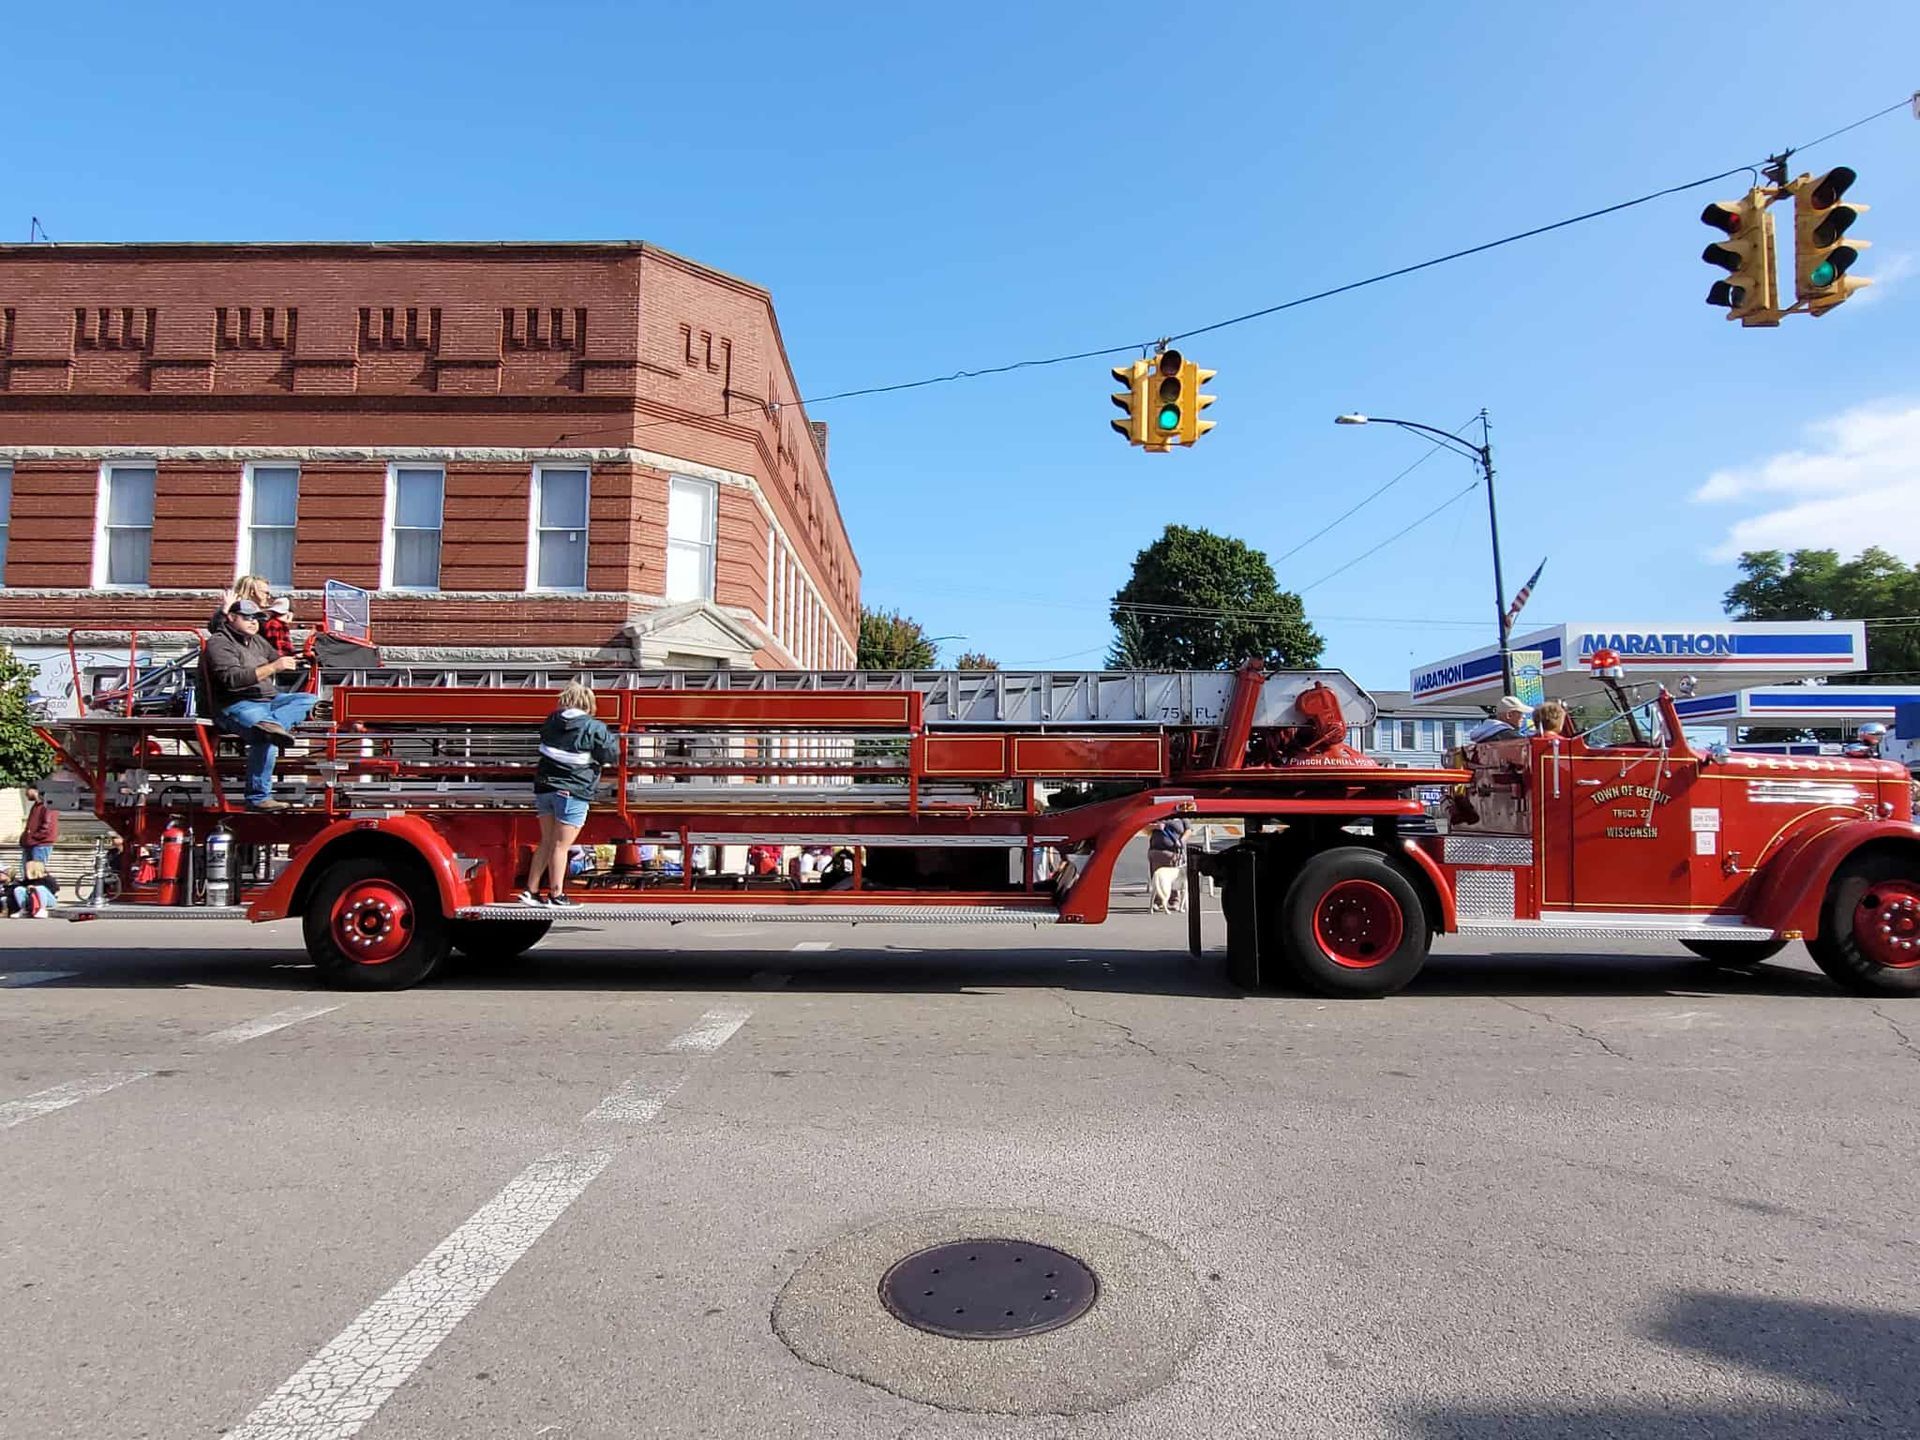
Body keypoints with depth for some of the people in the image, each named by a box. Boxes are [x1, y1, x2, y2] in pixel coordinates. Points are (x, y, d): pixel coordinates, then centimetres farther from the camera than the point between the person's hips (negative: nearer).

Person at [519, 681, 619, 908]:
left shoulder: (552, 721, 6)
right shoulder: (594, 728, -12)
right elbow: (611, 754, -4)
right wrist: (611, 738, 15)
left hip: (545, 787, 6)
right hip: (572, 792, -6)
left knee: (547, 841, 17)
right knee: (560, 845, 0)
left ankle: (531, 891, 19)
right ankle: (556, 895, 6)